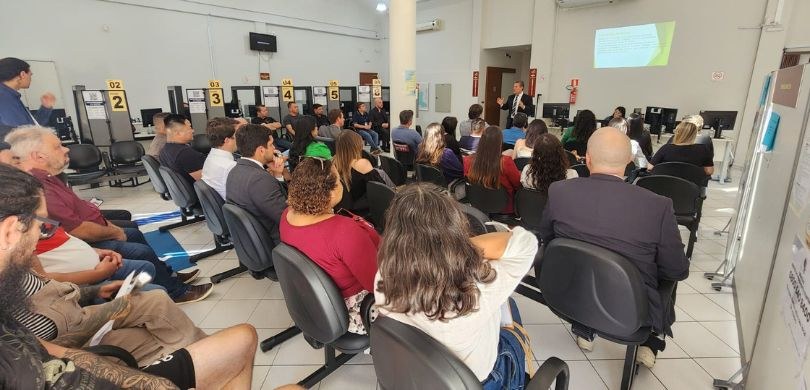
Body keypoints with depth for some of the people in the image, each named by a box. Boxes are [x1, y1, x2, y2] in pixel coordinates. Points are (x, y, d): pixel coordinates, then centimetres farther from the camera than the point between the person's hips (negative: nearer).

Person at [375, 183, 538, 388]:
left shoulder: (383, 280, -29)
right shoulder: (478, 290, -42)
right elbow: (524, 241, -31)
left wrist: (458, 247, -19)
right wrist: (463, 245, -32)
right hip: (475, 381, -3)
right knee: (508, 305, 26)